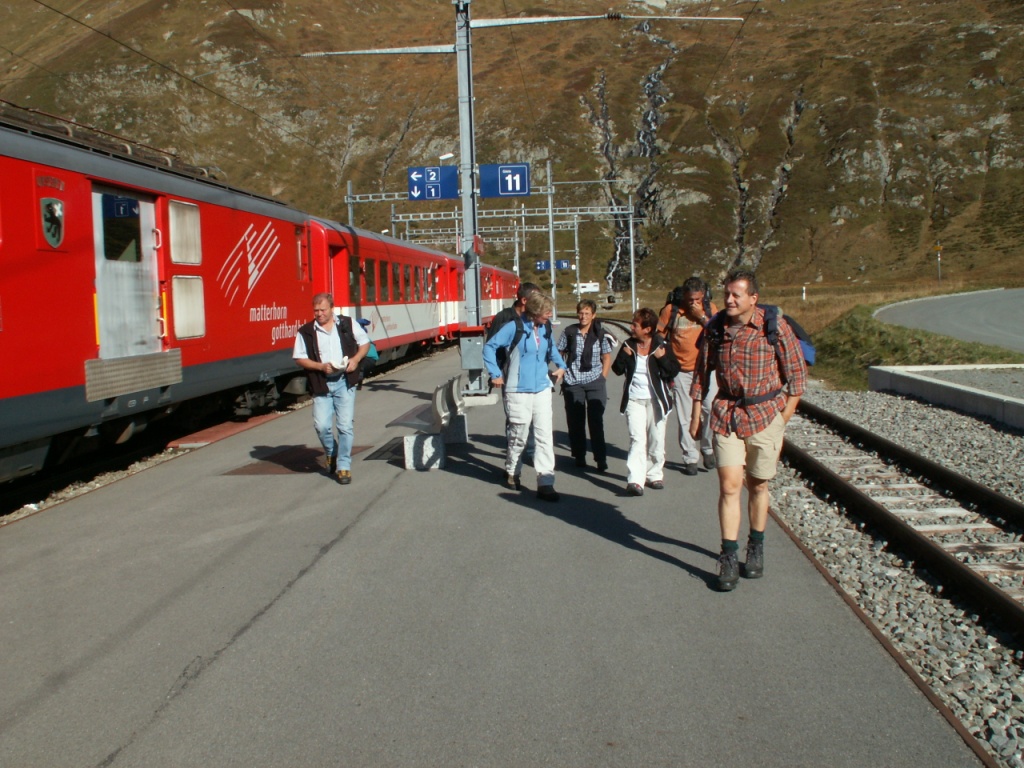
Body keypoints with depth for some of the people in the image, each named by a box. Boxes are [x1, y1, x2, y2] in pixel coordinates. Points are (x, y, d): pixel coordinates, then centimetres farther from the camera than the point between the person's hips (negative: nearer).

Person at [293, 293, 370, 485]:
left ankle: (344, 466, 7)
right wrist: (321, 366, -13)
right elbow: (300, 359, 2)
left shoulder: (348, 324, 4)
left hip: (345, 382, 0)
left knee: (345, 425, -4)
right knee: (321, 426, -6)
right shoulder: (306, 332, 2)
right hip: (321, 384, 0)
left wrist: (356, 359, -6)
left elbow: (365, 343, 12)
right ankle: (331, 453, 25)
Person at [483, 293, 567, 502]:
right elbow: (489, 347, -8)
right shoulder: (514, 328, -12)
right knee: (518, 436, 8)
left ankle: (545, 483, -1)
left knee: (545, 435, -3)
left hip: (542, 389, 5)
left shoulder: (545, 328, 5)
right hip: (518, 390, -5)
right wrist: (495, 374, -9)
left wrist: (561, 365, 17)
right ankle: (511, 472, 34)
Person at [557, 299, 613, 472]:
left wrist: (603, 377, 2)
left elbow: (607, 357, 10)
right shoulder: (569, 332, 1)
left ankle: (601, 459, -1)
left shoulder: (600, 334, 2)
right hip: (573, 383, 1)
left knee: (596, 421, -5)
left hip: (595, 382, -1)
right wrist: (563, 372, 0)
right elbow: (559, 354, 9)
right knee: (575, 421, 6)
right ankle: (579, 456, 19)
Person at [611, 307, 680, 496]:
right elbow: (617, 369, 5)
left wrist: (662, 358, -23)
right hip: (634, 400, 1)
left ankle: (654, 475, 27)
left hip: (656, 400, -1)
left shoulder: (661, 345, -5)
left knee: (656, 441, 9)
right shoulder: (629, 345, 3)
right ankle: (635, 480, -19)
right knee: (637, 439, -11)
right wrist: (624, 355, -11)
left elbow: (674, 371, -8)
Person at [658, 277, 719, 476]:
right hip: (682, 372, 0)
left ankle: (708, 448, 7)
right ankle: (690, 458, 12)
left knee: (711, 409, -15)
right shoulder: (671, 310, -3)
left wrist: (703, 317, -16)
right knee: (685, 417, 1)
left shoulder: (710, 309, 2)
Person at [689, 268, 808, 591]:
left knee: (757, 485, 11)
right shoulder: (715, 328, -1)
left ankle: (756, 548, 29)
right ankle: (729, 556, 1)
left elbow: (797, 373, -3)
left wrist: (784, 417, -4)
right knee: (729, 485, -6)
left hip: (766, 415, -1)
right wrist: (696, 415, 9)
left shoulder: (774, 326, -10)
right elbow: (702, 373, 9)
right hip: (726, 415, 1)